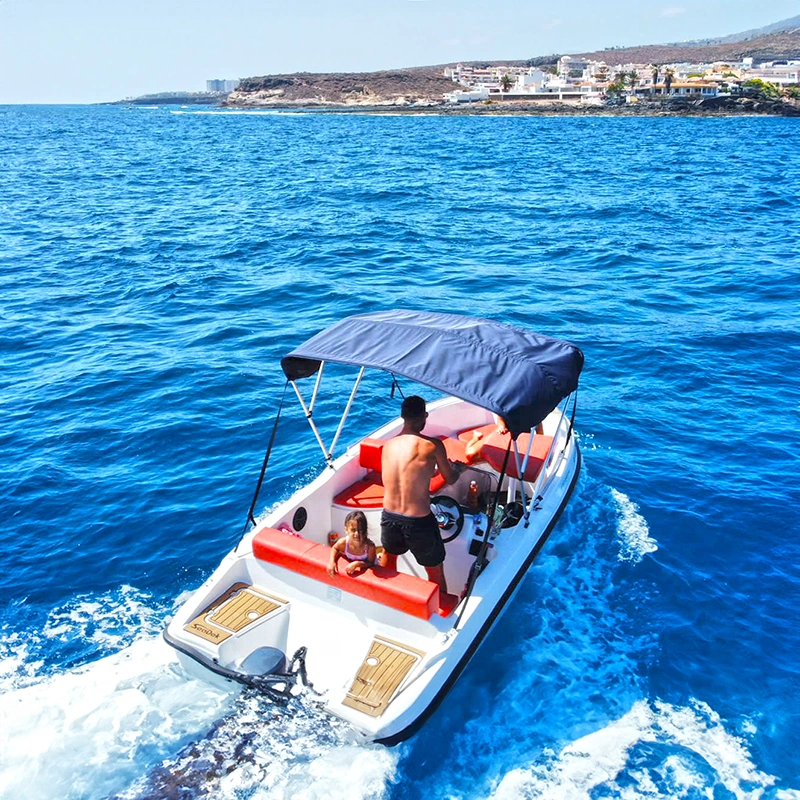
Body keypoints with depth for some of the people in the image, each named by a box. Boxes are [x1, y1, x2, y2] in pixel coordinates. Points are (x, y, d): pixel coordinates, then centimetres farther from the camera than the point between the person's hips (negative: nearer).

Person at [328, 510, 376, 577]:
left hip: (365, 569, -2)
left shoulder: (370, 546, -38)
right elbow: (334, 548, -6)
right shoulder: (343, 542, -30)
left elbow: (371, 563, -24)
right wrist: (331, 561, -21)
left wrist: (357, 564, -38)